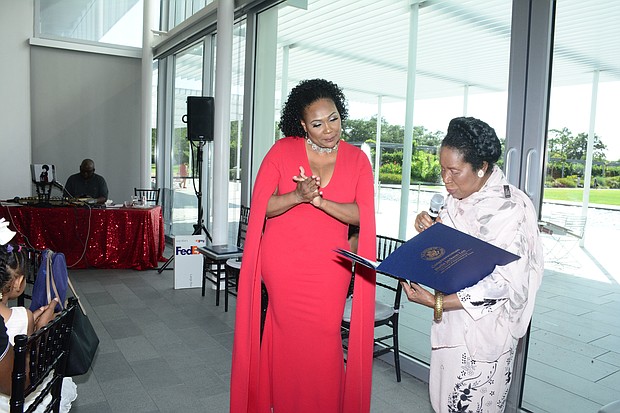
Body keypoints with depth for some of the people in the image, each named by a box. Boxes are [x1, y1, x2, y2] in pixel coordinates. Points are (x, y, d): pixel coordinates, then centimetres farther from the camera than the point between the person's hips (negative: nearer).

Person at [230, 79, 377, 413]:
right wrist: (298, 196, -22)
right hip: (283, 262, -1)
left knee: (324, 340, 4)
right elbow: (261, 206, -5)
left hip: (330, 266, 1)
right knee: (290, 339, 7)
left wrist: (321, 201, -21)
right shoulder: (282, 150, -2)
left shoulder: (357, 159, 2)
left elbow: (361, 214, -7)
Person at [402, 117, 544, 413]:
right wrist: (430, 229, -7)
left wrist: (436, 302, -27)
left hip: (484, 328, -7)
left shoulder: (511, 208, -21)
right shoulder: (457, 197, 3)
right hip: (451, 322, 7)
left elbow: (502, 284, -24)